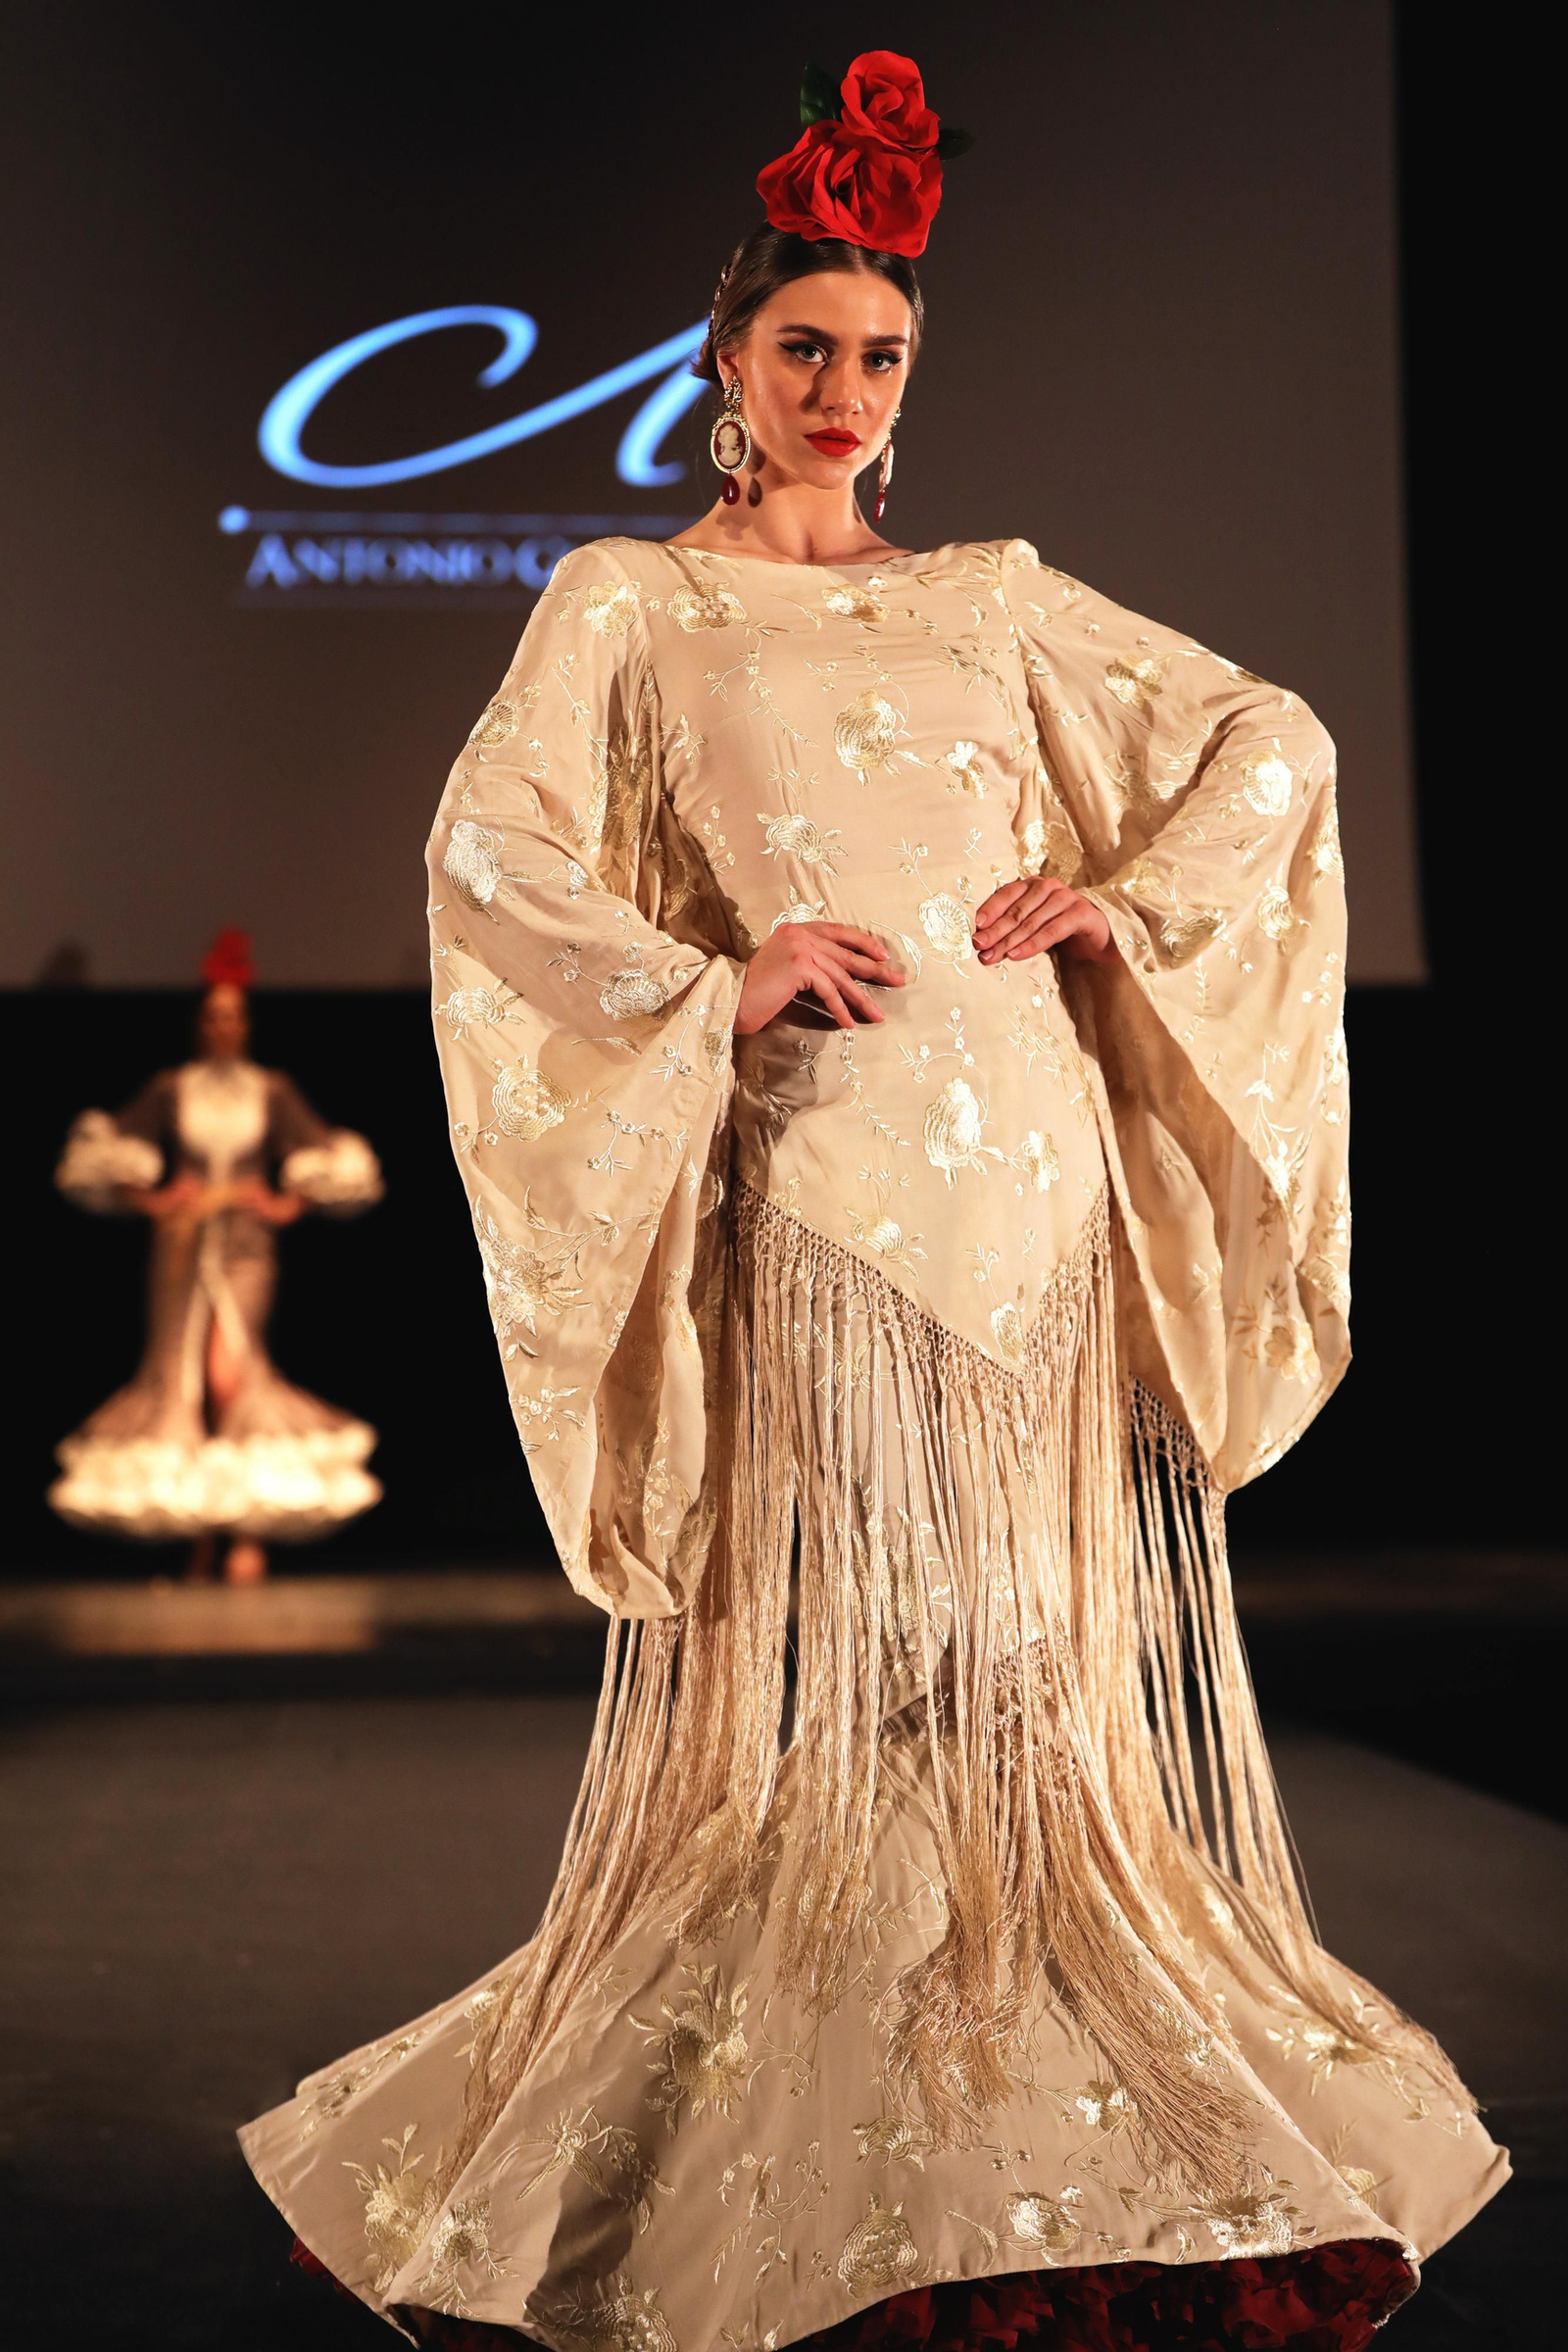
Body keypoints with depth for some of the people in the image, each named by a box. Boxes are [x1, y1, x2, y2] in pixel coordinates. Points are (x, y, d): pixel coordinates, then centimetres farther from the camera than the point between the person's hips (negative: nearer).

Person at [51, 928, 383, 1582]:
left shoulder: (273, 1093, 7)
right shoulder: (169, 1091, 7)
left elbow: (332, 1164, 9)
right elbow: (105, 1155, 6)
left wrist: (286, 1205, -3)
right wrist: (149, 1201, -4)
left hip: (246, 1246, -2)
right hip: (181, 1244, 2)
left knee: (229, 1372, -18)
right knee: (177, 1378, -1)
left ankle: (248, 1531, -11)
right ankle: (203, 1530, 9)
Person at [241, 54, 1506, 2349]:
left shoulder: (995, 597, 17)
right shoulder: (626, 604, 7)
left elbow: (1275, 742, 19)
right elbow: (491, 851, -7)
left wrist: (1126, 893, 3)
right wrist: (709, 986, -15)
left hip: (1038, 1160, 4)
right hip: (813, 1177, -4)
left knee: (1048, 1638, 6)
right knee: (822, 1655, -3)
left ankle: (1079, 2107, 18)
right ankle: (814, 2162, 8)